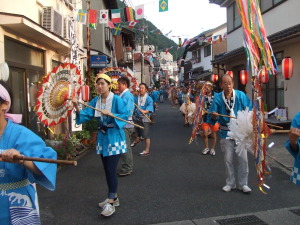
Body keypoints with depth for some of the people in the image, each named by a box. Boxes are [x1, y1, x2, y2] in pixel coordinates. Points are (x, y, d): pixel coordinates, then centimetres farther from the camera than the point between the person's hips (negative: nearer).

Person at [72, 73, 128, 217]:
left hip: (114, 137, -7)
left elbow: (124, 117, -15)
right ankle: (113, 197, 30)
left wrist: (111, 114, -28)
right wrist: (77, 108, -19)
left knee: (111, 170, -7)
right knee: (107, 170, 14)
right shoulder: (95, 101, 5)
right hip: (102, 137, 7)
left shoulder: (117, 100, -12)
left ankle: (111, 203, 3)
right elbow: (86, 115, -2)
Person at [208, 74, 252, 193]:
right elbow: (211, 120, -7)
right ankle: (230, 183, 27)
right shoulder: (217, 98, -8)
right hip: (226, 133, 1)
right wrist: (214, 116, -29)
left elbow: (250, 110, -3)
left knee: (243, 158, 2)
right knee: (228, 159, 10)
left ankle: (243, 183, 19)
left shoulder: (240, 95, -8)